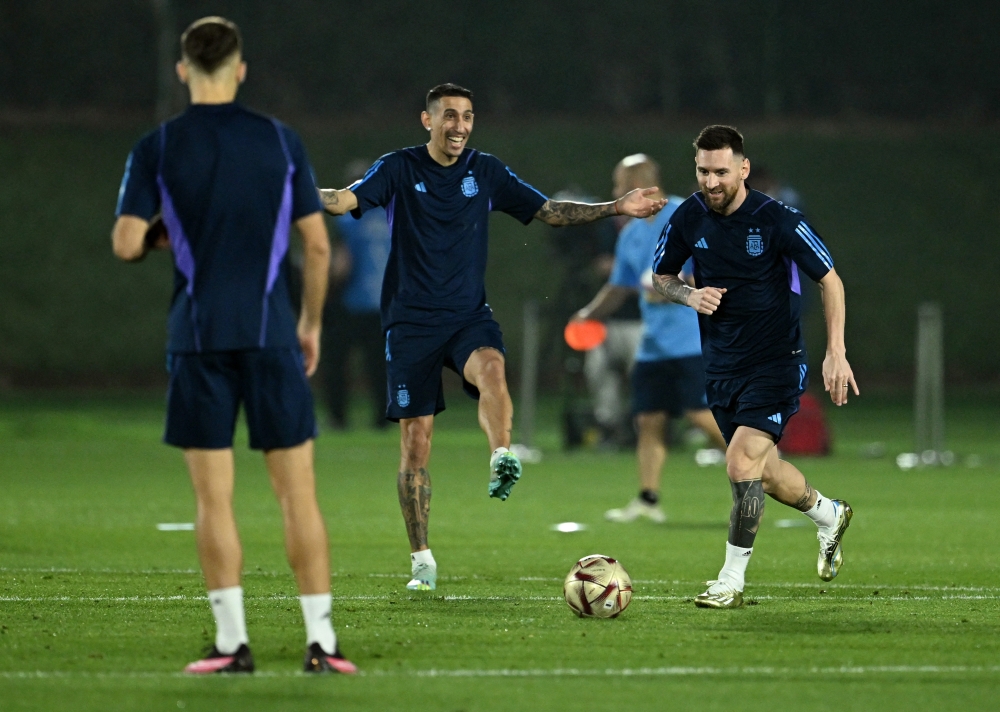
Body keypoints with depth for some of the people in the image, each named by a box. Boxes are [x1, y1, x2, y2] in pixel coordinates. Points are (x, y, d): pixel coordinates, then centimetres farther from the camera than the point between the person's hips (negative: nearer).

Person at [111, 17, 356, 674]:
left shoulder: (156, 149, -1)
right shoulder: (281, 141, 3)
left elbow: (126, 244, -7)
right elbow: (318, 244, 3)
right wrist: (312, 324, 15)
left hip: (199, 337, 0)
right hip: (271, 333, 1)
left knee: (214, 498, 3)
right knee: (298, 491, 3)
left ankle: (233, 642, 1)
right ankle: (321, 639, -1)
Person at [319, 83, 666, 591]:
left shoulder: (486, 172, 7)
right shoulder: (399, 169, -1)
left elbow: (550, 211, 12)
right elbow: (345, 201, -14)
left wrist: (618, 208, 4)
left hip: (469, 315, 1)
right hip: (412, 321, -1)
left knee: (490, 366, -36)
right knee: (415, 443, -2)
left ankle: (501, 463, -50)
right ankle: (421, 560, 8)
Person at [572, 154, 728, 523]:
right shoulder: (631, 235, 15)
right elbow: (620, 286, 24)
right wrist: (591, 312, 9)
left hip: (692, 339, -8)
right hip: (653, 347, 8)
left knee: (703, 415, -13)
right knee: (648, 419, 2)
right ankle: (647, 499, 5)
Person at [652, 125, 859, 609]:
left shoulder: (778, 221, -17)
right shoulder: (689, 218, -5)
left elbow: (829, 280, -8)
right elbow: (660, 277, 10)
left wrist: (836, 352, -14)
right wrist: (689, 295, -12)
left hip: (776, 364, -5)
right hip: (721, 365, 6)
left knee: (742, 465, -19)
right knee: (765, 472, 17)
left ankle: (731, 582, -8)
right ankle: (829, 516, 47)